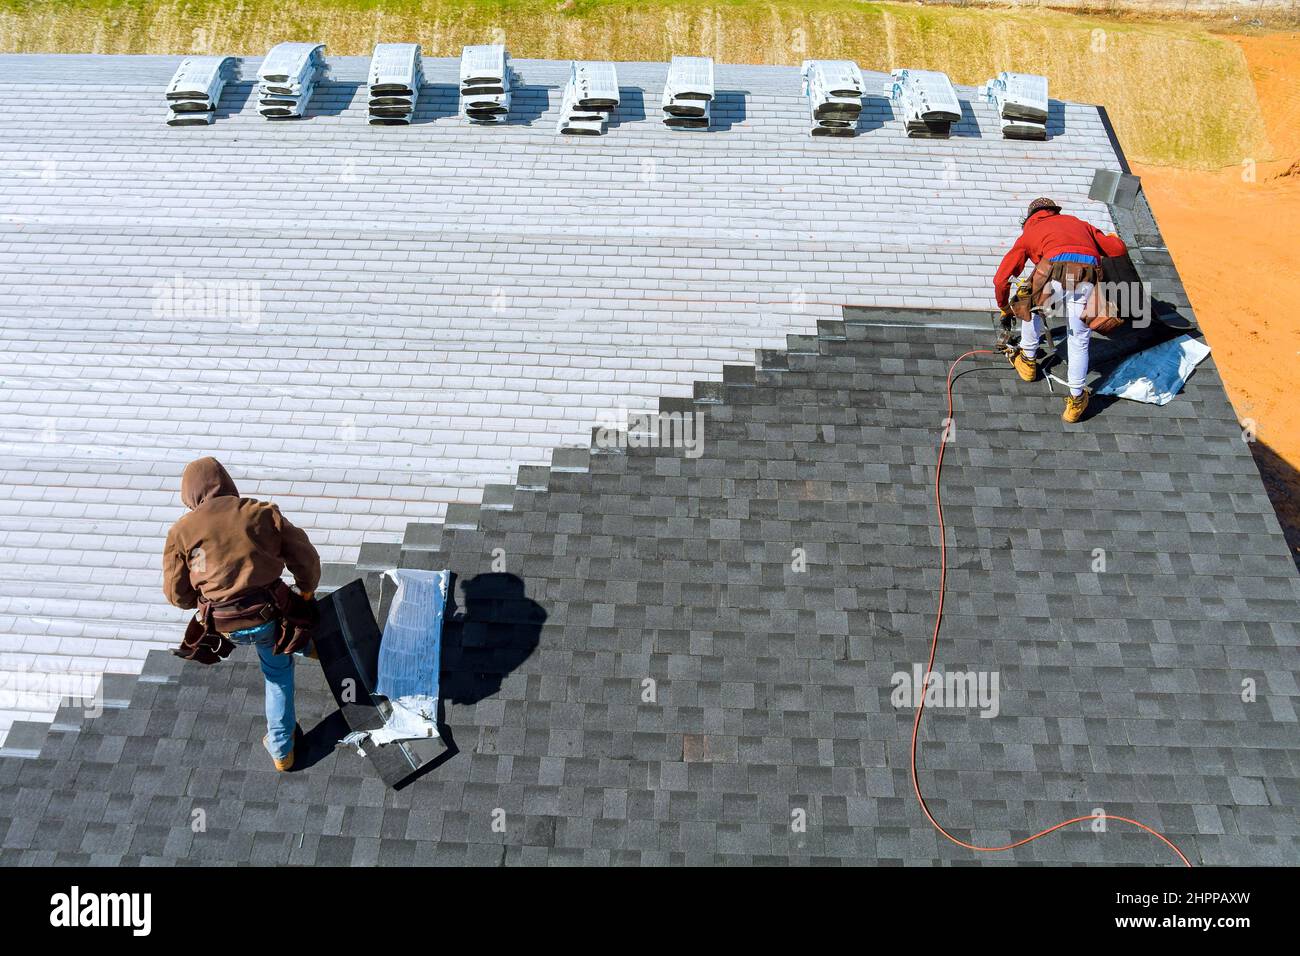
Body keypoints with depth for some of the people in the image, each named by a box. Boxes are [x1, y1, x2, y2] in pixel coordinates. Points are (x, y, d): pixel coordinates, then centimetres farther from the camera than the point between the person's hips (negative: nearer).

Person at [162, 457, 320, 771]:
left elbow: (177, 594, 5)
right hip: (269, 616, 0)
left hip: (225, 626, 0)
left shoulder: (182, 531, -1)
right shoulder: (262, 513, -2)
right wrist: (307, 591, 24)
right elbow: (306, 558, 4)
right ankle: (280, 748, 30)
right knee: (278, 668, 25)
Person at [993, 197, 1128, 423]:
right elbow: (1118, 249, 30)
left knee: (1031, 306, 33)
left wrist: (1004, 307, 43)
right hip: (1088, 276, 2)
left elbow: (1001, 278, 25)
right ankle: (1076, 400, 15)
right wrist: (1110, 238, 54)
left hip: (1055, 271, -1)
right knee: (1078, 342, 14)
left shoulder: (1029, 232, 30)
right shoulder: (1078, 223, 36)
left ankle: (1028, 361, 41)